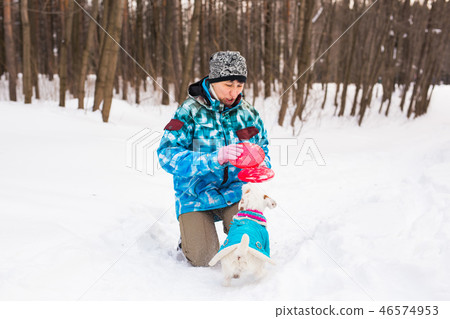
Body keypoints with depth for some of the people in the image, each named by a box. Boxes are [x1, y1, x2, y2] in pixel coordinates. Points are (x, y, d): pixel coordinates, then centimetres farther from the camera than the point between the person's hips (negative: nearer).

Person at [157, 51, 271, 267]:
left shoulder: (248, 114, 3)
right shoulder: (190, 111, -11)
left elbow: (262, 151, 14)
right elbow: (167, 155, -22)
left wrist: (260, 166, -12)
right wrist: (214, 158, -34)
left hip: (234, 190, 3)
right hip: (196, 193, -3)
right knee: (201, 259, -10)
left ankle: (230, 224, 19)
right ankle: (190, 231, 24)